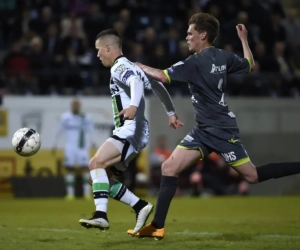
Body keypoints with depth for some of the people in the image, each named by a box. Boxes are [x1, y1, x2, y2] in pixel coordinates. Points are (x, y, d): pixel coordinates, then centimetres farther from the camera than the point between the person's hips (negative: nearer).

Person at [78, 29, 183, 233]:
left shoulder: (120, 67, -8)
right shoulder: (129, 68, 23)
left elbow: (137, 83, -29)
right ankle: (141, 207, 6)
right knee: (102, 174, 7)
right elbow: (157, 85, 28)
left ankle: (101, 215, -36)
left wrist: (133, 105, -47)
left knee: (97, 163, -25)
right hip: (129, 132, 11)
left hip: (131, 131, -11)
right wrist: (171, 113, 35)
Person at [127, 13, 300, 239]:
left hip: (221, 129, -9)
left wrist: (141, 67, -5)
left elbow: (163, 76, -23)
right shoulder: (223, 57, 6)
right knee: (169, 168, -1)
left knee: (253, 175, -5)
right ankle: (157, 226, -4)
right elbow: (250, 65, 22)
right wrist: (243, 39, 34)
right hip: (205, 129, 9)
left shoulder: (196, 62, -18)